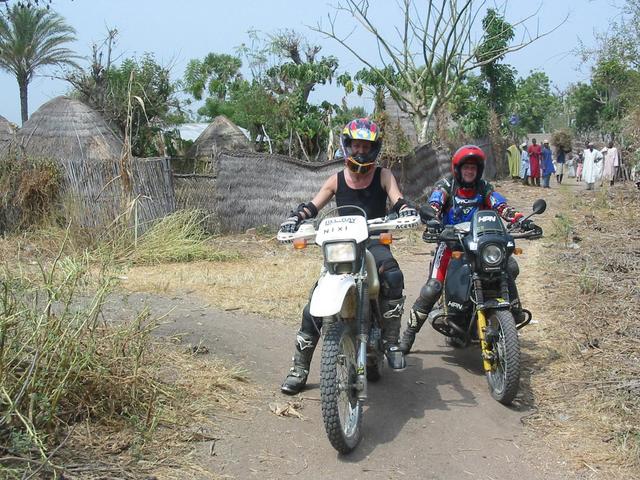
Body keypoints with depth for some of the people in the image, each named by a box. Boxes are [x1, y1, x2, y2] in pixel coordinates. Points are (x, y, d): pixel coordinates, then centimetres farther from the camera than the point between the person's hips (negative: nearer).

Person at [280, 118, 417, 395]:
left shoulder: (382, 175, 9)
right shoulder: (337, 180, 12)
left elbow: (397, 200, -4)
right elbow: (313, 205, 5)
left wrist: (406, 209, -28)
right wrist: (296, 217, -16)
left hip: (374, 242, -1)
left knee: (392, 276, -37)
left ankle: (391, 341, -22)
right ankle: (299, 369, -2)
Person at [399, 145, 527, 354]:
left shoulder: (484, 188, 9)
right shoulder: (446, 185, 1)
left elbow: (501, 206, -4)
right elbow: (434, 205, -17)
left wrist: (519, 218, -25)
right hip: (450, 241, -3)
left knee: (510, 267, -16)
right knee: (433, 287, -19)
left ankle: (513, 310, 6)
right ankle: (409, 333, -9)